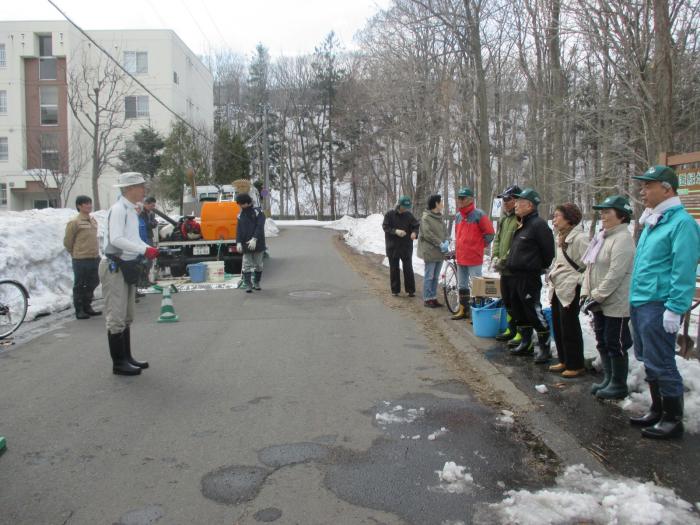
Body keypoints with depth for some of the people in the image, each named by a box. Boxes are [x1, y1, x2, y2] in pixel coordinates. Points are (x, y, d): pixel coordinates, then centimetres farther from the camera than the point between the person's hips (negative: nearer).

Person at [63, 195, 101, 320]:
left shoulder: (93, 220, 11)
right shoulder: (75, 222, -11)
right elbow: (67, 241, -5)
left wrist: (96, 253, 16)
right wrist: (75, 254, 5)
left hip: (94, 258, 7)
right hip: (81, 260, -7)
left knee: (92, 284, 15)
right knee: (79, 286, 2)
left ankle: (87, 307, 28)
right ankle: (79, 310, 11)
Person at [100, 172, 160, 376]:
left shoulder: (131, 210, 13)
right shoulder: (118, 210, -15)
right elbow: (116, 239, -26)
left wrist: (148, 249, 3)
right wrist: (144, 250, -26)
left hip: (128, 266, 10)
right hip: (115, 267, -10)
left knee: (126, 317, 16)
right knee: (116, 317, -4)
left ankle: (126, 358, 27)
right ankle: (118, 363, 3)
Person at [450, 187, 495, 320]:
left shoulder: (478, 214, -12)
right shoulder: (458, 216, 11)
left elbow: (489, 233, -9)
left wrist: (480, 246, 0)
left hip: (474, 257, -8)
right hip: (460, 257, 8)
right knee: (462, 285, 15)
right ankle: (463, 310, 26)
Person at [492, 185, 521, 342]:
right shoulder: (503, 217, 13)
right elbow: (497, 239, 17)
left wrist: (503, 260, -17)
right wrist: (495, 257, 3)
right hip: (504, 269, 9)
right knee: (507, 301, 19)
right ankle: (511, 329, 32)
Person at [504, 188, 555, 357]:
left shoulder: (538, 224, -15)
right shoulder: (521, 224, 14)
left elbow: (548, 250, -16)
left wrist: (542, 267, -5)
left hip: (530, 277, -10)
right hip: (516, 274, 10)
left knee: (533, 312, -5)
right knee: (518, 309, 16)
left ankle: (544, 346, 5)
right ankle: (526, 342, 27)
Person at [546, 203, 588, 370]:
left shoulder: (579, 238, -15)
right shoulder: (561, 237, 13)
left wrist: (579, 282, -18)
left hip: (570, 290, -9)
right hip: (557, 289, 9)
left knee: (570, 329, -1)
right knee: (558, 327, 15)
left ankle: (576, 366, 12)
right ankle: (564, 361, 28)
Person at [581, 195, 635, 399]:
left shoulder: (622, 239, -16)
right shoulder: (602, 237, 14)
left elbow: (615, 274, -23)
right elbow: (590, 268, 15)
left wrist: (597, 297, -20)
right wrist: (586, 294, 6)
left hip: (616, 304, -9)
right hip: (600, 303, 9)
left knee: (615, 344, 1)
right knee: (603, 343, 16)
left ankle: (619, 385, 14)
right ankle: (608, 379, 29)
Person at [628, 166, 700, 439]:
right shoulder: (652, 221, 15)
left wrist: (674, 309, -21)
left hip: (659, 305, -10)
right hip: (640, 302, 10)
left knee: (660, 363, -1)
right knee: (648, 361, 18)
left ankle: (673, 419, 12)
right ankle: (657, 410, 31)